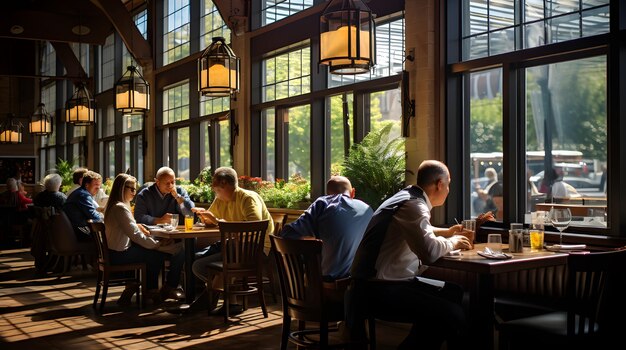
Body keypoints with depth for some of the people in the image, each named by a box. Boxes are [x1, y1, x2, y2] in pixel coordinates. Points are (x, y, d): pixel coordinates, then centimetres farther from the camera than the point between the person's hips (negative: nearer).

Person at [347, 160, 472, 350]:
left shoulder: (408, 197, 14)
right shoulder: (413, 205, -18)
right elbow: (430, 252, -31)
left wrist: (445, 232, 28)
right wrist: (452, 242, -10)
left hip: (390, 280, 11)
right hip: (381, 289, -11)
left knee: (455, 294, 14)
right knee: (453, 316, -20)